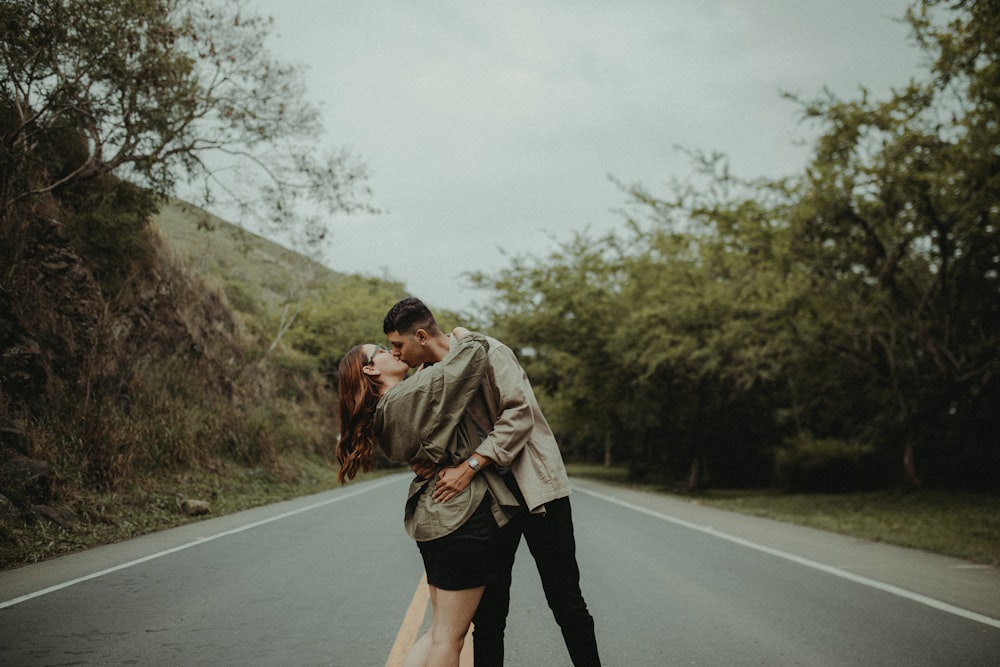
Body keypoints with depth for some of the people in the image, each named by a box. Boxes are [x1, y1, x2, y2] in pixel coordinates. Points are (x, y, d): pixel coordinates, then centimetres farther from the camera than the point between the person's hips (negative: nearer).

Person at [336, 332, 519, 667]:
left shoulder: (384, 412, 13)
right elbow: (471, 356, -19)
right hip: (463, 515, -9)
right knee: (449, 636, -1)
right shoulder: (411, 393, -14)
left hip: (436, 518, 9)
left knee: (440, 631, 16)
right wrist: (466, 337, 2)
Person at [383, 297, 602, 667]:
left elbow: (519, 413, -22)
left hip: (533, 484, -6)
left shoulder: (487, 351, -14)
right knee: (487, 604, 7)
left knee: (565, 600, 0)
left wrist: (470, 466, -26)